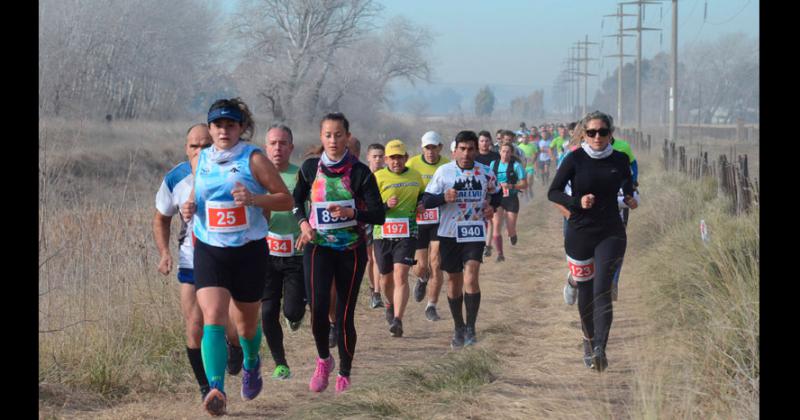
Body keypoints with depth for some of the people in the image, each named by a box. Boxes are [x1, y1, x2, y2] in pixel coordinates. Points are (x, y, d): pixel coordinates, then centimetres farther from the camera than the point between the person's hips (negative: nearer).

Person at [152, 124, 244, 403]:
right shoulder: (175, 179, -7)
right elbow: (161, 219, 9)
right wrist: (164, 252, -6)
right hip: (192, 262, 1)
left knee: (235, 330, -4)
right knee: (195, 330, -5)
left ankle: (234, 347, 35)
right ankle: (206, 387, 14)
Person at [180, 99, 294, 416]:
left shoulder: (253, 159, -8)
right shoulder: (200, 161, 5)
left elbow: (286, 199, -7)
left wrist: (253, 199, -24)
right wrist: (190, 206, 1)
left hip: (249, 251, -2)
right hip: (209, 250, 2)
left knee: (247, 321, 15)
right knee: (212, 318, -18)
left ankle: (251, 363, 48)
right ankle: (216, 389, -28)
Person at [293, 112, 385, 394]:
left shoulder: (360, 172, -6)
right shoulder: (310, 168, 2)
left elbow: (379, 214, -8)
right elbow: (297, 200, 19)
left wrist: (351, 213, -25)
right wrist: (304, 223, 0)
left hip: (351, 250, -1)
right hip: (319, 247, 1)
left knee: (345, 316, 2)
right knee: (318, 309, -16)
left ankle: (344, 375, 21)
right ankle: (323, 360, 11)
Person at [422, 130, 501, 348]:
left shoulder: (486, 172, 2)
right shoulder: (443, 171, -3)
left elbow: (496, 193, 20)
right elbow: (426, 200, -3)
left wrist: (492, 206, -1)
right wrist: (444, 197, -22)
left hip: (475, 234, -1)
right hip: (449, 233, 1)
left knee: (471, 277, -16)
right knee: (453, 280, 10)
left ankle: (470, 328, -7)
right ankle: (459, 328, 26)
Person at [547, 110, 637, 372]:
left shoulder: (620, 160, 2)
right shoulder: (575, 159, -5)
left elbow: (628, 187, 22)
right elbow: (553, 192, -4)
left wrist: (631, 199, 4)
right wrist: (577, 202, -18)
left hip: (611, 233, 0)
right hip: (579, 233, 0)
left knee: (602, 290, -15)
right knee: (585, 292, 9)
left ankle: (600, 349, -25)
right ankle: (589, 340, 33)